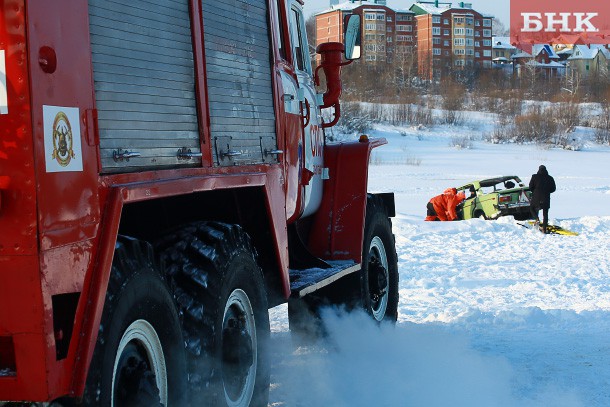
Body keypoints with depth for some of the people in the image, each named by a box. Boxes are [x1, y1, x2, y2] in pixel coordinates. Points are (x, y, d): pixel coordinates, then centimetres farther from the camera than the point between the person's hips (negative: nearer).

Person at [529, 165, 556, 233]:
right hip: (546, 199, 2)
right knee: (545, 213, 9)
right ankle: (544, 228, 4)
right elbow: (553, 189, 7)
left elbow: (530, 187, -3)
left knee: (532, 208, 20)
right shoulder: (550, 178, 3)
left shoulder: (534, 177, -4)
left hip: (536, 197, -2)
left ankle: (537, 219, -6)